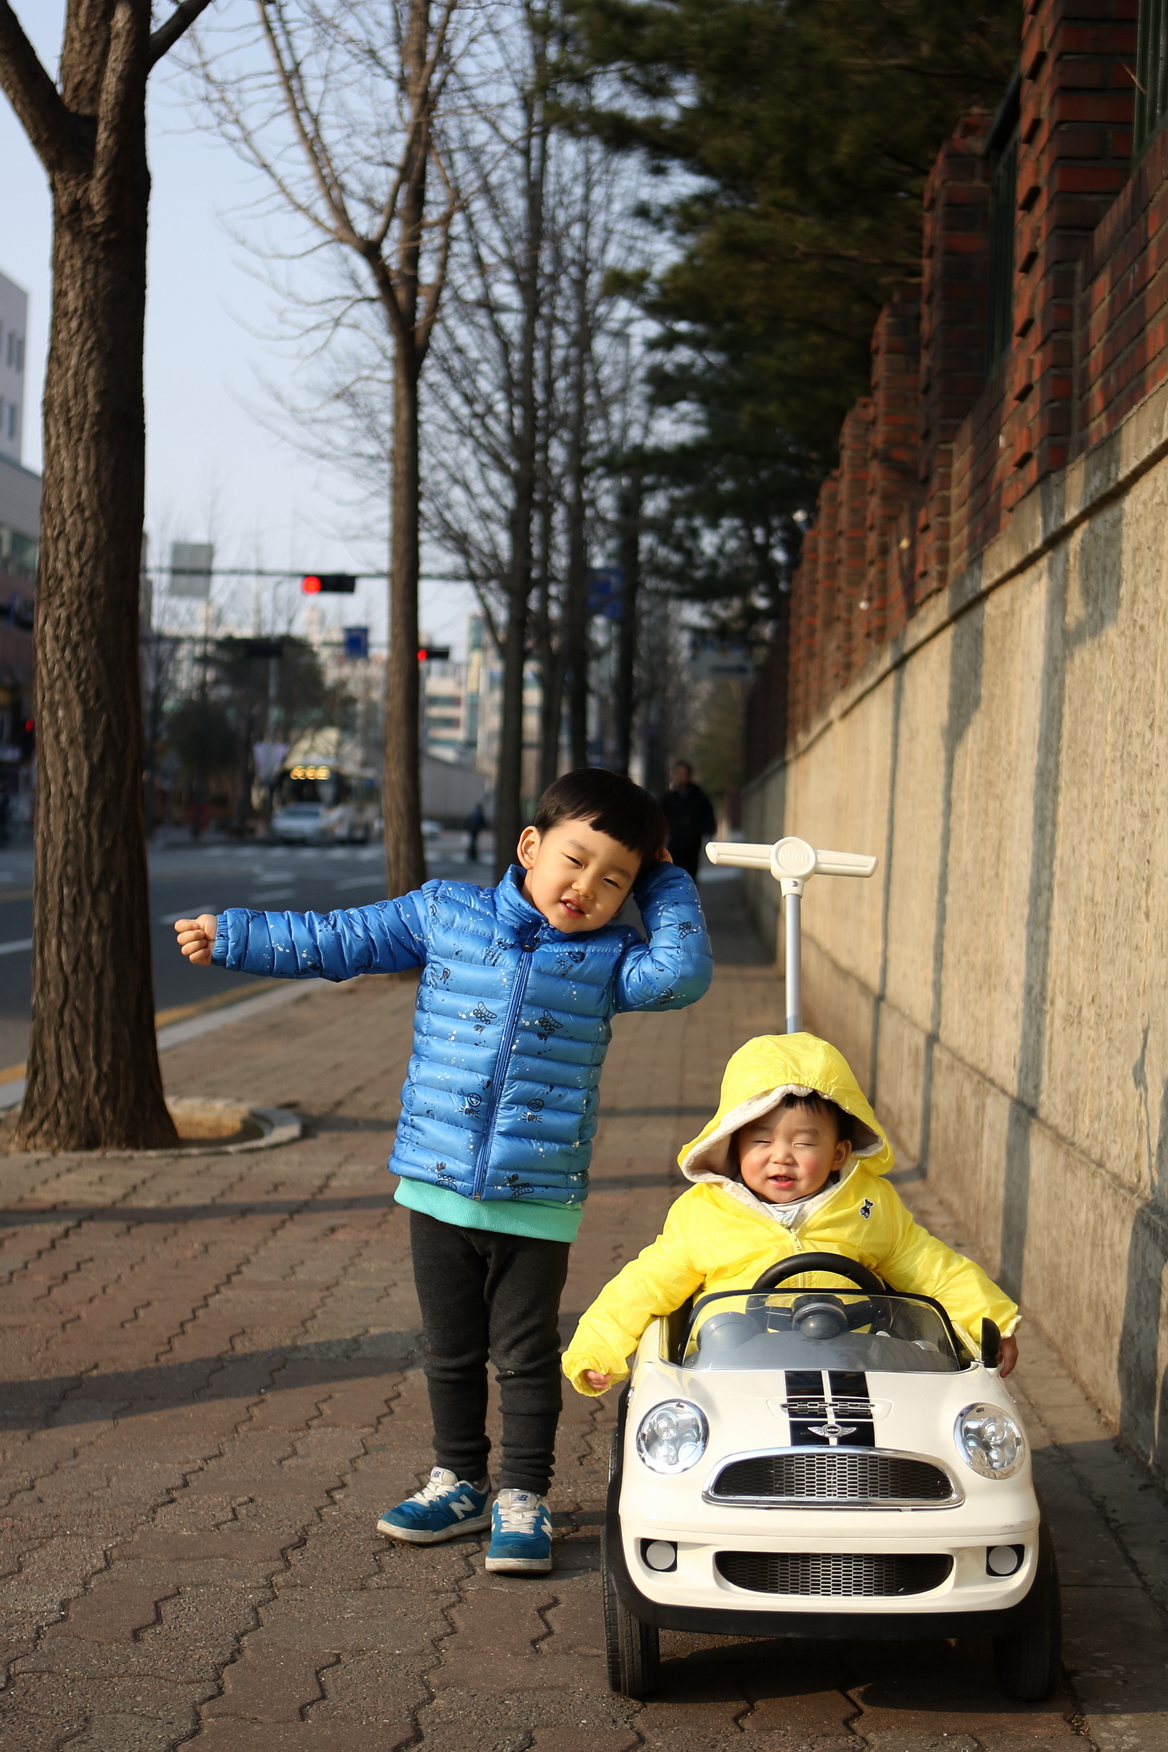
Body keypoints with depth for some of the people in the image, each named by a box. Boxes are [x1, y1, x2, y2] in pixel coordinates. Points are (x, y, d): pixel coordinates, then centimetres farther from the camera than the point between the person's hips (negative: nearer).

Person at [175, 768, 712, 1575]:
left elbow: (684, 973, -19)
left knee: (526, 1354, 5)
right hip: (439, 1184, 2)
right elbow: (339, 942, 9)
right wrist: (233, 936, 10)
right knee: (452, 1350, 15)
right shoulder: (444, 912, 1)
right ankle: (460, 1483, 29)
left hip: (538, 1201, -2)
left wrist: (666, 886, -8)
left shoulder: (607, 958, -2)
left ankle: (523, 1498, 17)